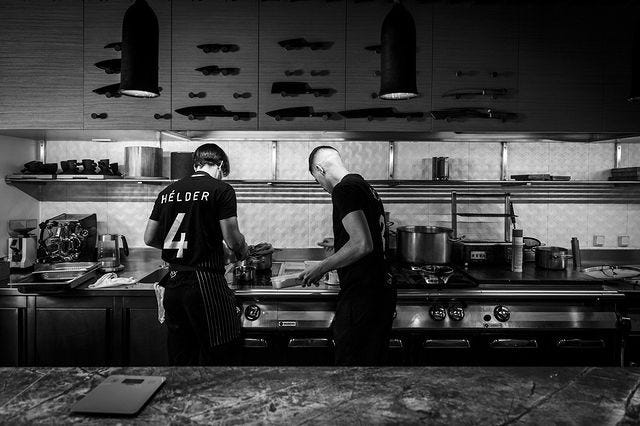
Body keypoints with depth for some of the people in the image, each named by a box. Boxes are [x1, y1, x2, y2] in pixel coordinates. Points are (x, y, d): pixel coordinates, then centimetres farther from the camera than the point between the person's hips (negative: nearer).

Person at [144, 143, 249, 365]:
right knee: (220, 356, 5)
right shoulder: (221, 190, -5)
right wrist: (243, 250, 11)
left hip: (173, 283, 6)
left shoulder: (168, 191, 11)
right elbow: (232, 240, -10)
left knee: (180, 356, 16)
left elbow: (149, 239, 13)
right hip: (205, 283, -6)